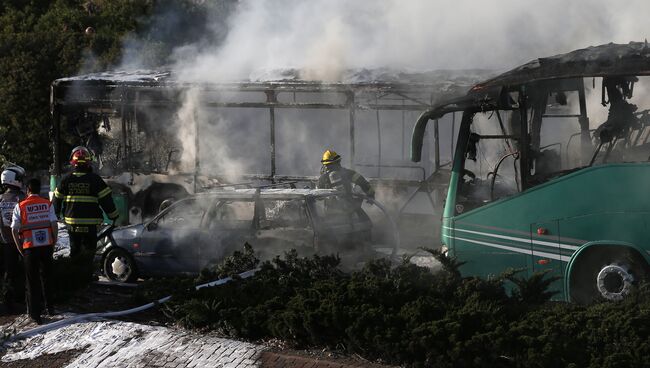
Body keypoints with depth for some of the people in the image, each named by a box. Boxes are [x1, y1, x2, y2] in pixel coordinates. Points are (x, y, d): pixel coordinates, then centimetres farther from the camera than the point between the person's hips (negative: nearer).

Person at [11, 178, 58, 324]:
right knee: (46, 277, 20)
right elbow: (54, 224, -5)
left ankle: (35, 312, 3)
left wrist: (19, 247, 5)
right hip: (47, 245, 2)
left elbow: (14, 229, -6)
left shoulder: (20, 207, -4)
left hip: (30, 247, -1)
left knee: (32, 280, 6)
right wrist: (54, 241, 6)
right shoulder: (47, 204, -1)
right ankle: (49, 306, 28)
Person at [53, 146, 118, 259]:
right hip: (90, 223, -3)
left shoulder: (66, 179, 1)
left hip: (72, 222, 3)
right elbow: (106, 199, -6)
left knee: (74, 250, 14)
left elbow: (57, 198, 10)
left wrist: (55, 214, 25)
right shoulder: (95, 179, -8)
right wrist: (113, 215, 5)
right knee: (89, 250, 2)